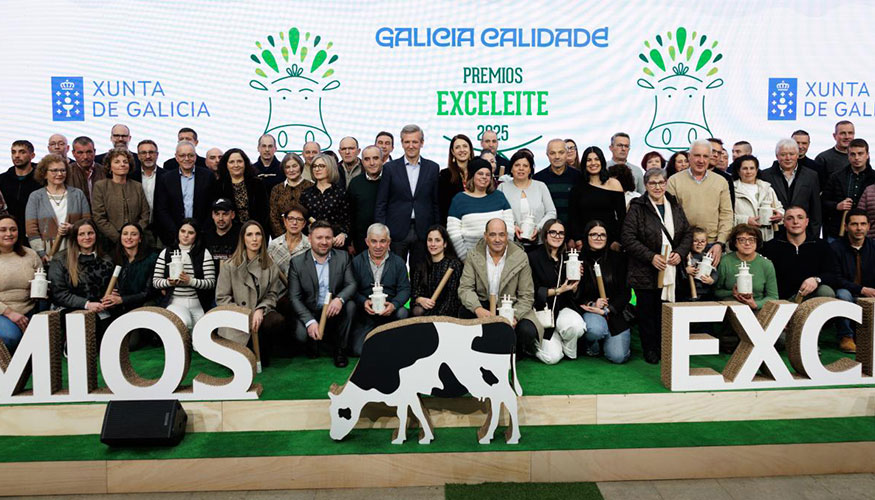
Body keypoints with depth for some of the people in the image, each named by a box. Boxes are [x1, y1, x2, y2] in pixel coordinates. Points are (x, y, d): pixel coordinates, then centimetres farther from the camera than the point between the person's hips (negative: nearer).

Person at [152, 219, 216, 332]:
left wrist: (190, 281, -19)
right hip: (174, 302, -1)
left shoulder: (204, 253, 4)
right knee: (183, 323, -31)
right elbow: (155, 281, 7)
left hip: (198, 304, 1)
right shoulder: (166, 252, 9)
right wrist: (168, 282, -14)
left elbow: (211, 282, -4)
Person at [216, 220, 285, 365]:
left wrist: (260, 310, -17)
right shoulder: (229, 266, -2)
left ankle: (262, 353, -2)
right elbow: (222, 299, -3)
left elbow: (272, 294, 4)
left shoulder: (270, 266, 4)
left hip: (259, 314, 2)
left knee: (278, 321, -32)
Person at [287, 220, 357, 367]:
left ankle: (339, 348, -7)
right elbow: (294, 297, -10)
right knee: (301, 334, -30)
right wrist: (310, 321, -25)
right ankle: (314, 342, 11)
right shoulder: (297, 263, -6)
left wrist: (339, 299, -31)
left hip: (335, 312, 1)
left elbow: (352, 284, -7)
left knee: (350, 305, -29)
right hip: (309, 313, -1)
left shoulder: (343, 257, -1)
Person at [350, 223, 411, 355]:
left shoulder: (398, 262, 4)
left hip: (389, 311, 0)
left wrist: (393, 305, -21)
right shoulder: (357, 262, 3)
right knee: (358, 350, -16)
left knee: (402, 313, -35)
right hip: (365, 313, 0)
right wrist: (364, 302, -20)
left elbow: (405, 289, 0)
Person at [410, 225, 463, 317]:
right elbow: (414, 292, 9)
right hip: (423, 307, 3)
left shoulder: (454, 264, -1)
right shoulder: (421, 265, 14)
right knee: (417, 311, -28)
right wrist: (420, 300, -14)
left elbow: (451, 297, -7)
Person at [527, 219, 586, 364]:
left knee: (576, 326, -32)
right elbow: (533, 292, -8)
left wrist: (576, 280, -9)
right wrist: (558, 291, -16)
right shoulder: (534, 257, -6)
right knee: (552, 357, -15)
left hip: (564, 308, 3)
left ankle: (570, 352, 3)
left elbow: (573, 293, 10)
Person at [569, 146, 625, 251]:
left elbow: (622, 216, 0)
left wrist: (617, 241, -8)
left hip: (610, 238, -1)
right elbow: (572, 216, 5)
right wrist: (577, 239, -6)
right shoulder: (578, 186, 7)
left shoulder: (613, 184, 2)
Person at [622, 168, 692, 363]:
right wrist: (651, 257, -16)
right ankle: (650, 350, 17)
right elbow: (628, 237, -11)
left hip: (671, 271, 4)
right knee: (647, 311, 4)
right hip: (645, 272, -3)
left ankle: (665, 348, 18)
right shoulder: (637, 208, -5)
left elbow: (687, 233, 15)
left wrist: (680, 253, -4)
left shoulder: (675, 206, 11)